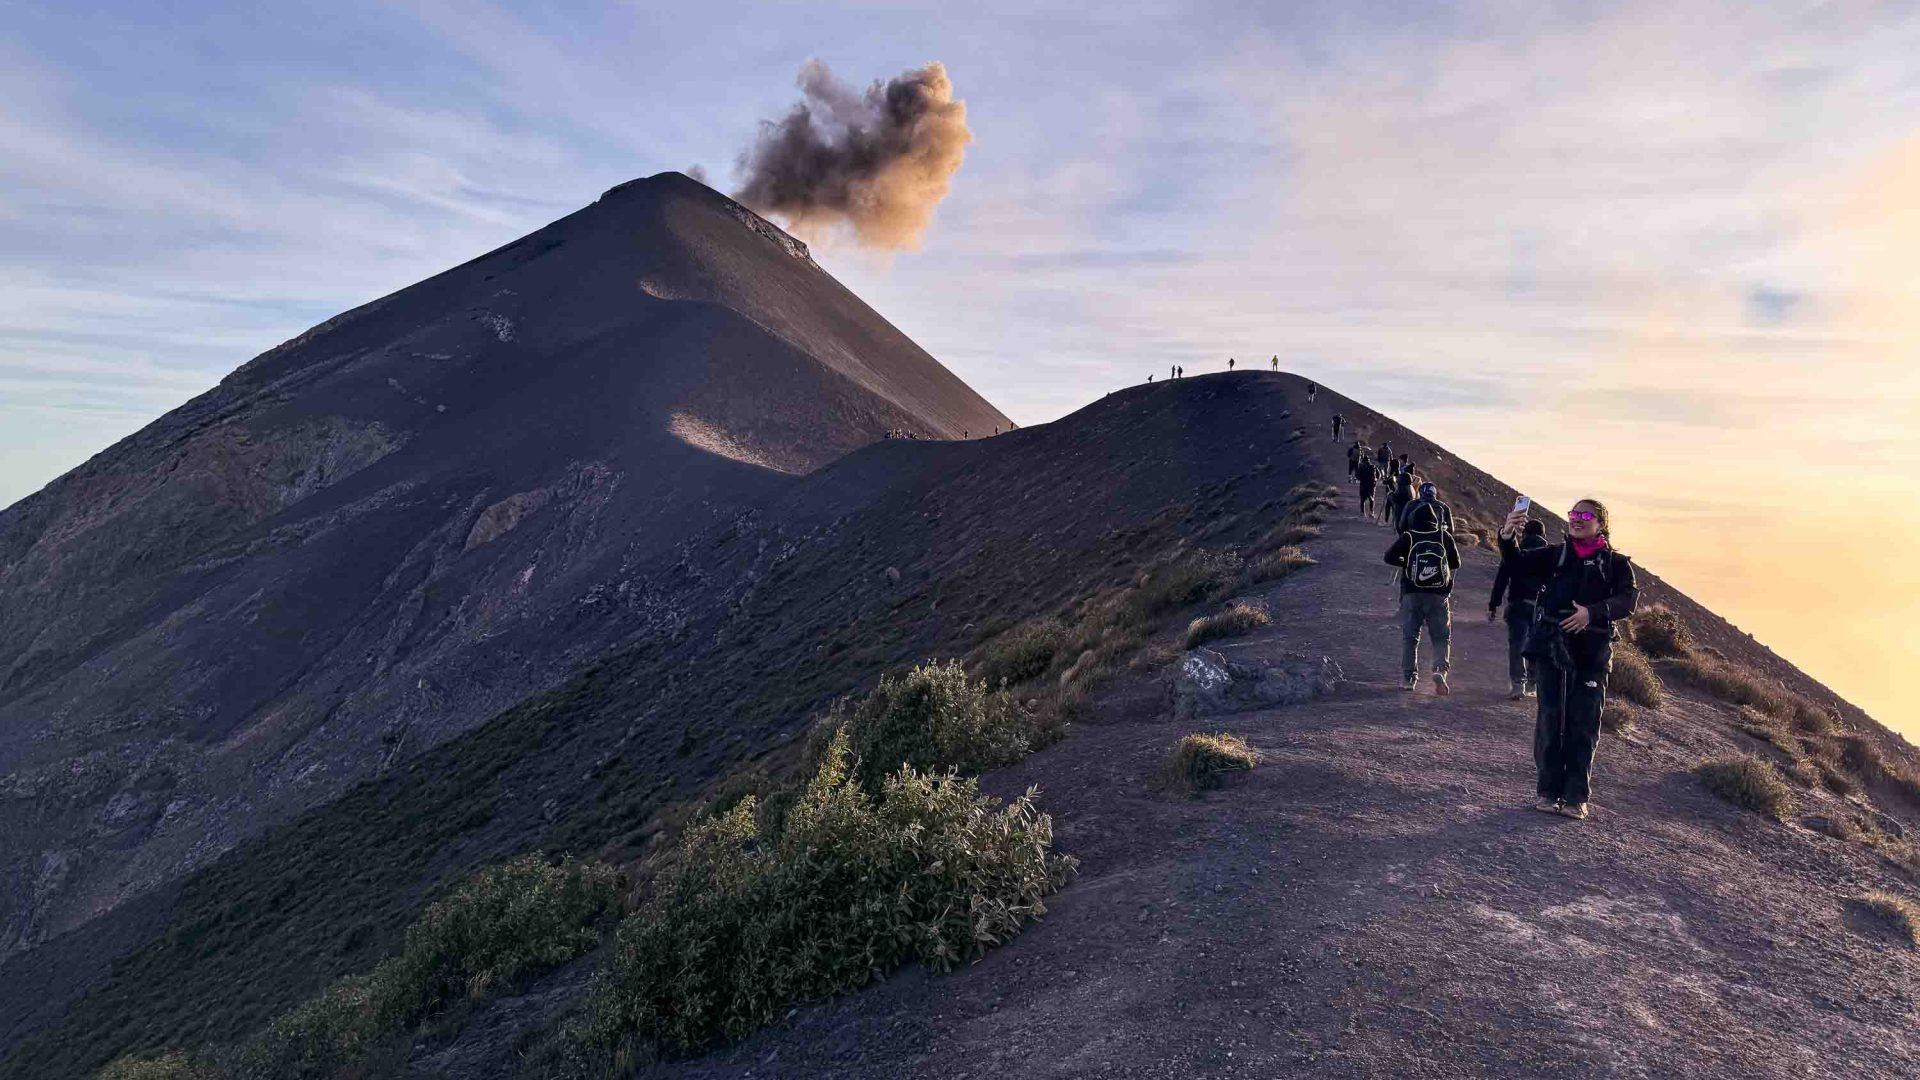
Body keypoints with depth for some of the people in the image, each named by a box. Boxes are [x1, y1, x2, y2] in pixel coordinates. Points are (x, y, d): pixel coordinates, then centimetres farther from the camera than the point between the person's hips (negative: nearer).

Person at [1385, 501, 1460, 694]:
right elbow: (1456, 563, 8)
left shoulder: (1408, 537, -2)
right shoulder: (1444, 536, 1)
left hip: (1412, 594, 0)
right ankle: (1440, 669, -15)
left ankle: (1408, 678, 6)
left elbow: (1390, 557, -5)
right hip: (1439, 594, 0)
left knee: (1409, 636, 7)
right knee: (1441, 637, 8)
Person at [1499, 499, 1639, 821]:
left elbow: (1628, 598, -8)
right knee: (1549, 720, 2)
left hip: (1591, 653, -1)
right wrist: (1507, 537, -25)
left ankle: (1576, 796, 11)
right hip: (1551, 648, 1)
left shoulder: (1615, 562, 6)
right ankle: (1549, 791, 11)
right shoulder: (1555, 555, 10)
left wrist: (1593, 612, -24)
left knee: (1583, 725, 2)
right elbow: (1519, 563, -5)